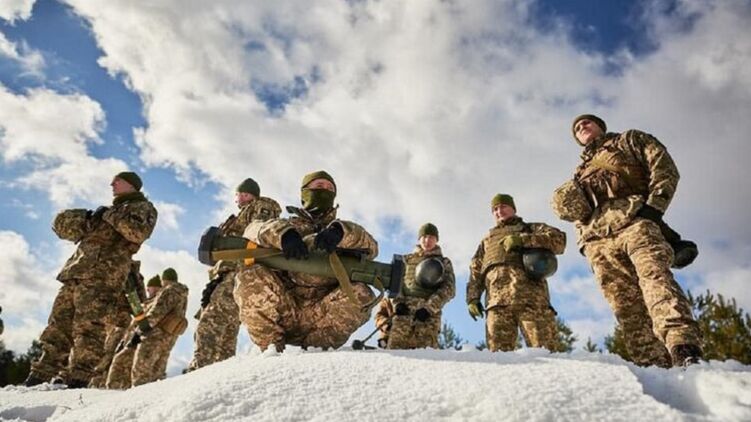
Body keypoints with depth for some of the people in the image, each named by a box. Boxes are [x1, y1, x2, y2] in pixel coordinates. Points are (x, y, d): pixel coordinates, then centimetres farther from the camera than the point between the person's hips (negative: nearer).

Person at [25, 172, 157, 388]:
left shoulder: (143, 207, 9)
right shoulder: (114, 209, 35)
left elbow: (139, 232, -13)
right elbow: (87, 232, 38)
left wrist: (111, 216, -4)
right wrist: (84, 220, 17)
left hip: (104, 275, -8)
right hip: (78, 272, 8)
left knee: (89, 329, -15)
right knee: (59, 326, 5)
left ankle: (78, 380, -17)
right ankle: (40, 376, 7)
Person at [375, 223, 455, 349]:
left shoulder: (444, 263, 19)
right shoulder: (407, 259, 24)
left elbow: (449, 288, 6)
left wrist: (429, 307, -9)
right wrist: (398, 302, -5)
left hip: (429, 315, -1)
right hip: (403, 310, 1)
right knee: (394, 348, -13)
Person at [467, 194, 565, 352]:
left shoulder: (530, 229, 27)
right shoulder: (487, 240, 37)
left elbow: (559, 239, 7)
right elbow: (475, 272, 27)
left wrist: (522, 239, -3)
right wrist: (473, 298, 10)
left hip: (530, 293, -2)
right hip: (498, 299, 2)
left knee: (543, 349, -14)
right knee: (498, 350, -12)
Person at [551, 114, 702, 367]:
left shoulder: (629, 140, 25)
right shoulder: (581, 172, 37)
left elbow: (664, 167, 9)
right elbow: (577, 214, 32)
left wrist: (654, 205, -7)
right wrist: (585, 240, 13)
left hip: (633, 221, -4)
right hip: (597, 238, 4)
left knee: (654, 275, -27)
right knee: (624, 304, -11)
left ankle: (685, 351, -39)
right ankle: (652, 365, -16)